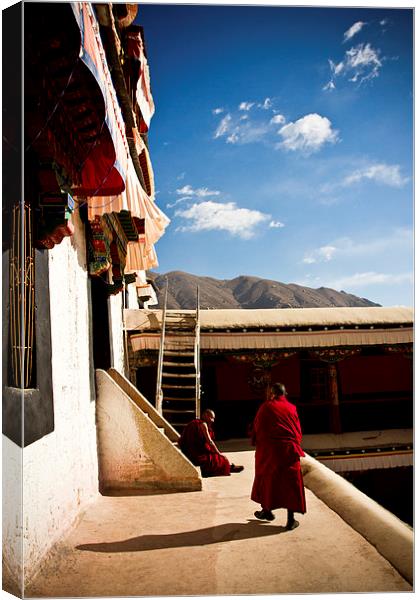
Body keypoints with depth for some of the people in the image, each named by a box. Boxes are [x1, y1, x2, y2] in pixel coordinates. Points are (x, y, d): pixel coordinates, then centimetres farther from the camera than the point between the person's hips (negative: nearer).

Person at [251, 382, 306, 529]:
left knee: (266, 478, 17)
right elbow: (298, 431, 7)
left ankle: (267, 510, 30)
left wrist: (256, 443, 15)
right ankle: (291, 519, 4)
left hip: (268, 450, -1)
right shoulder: (291, 408, 1)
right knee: (290, 482, 5)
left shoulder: (266, 407, -4)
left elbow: (256, 428, 0)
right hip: (289, 450, 1)